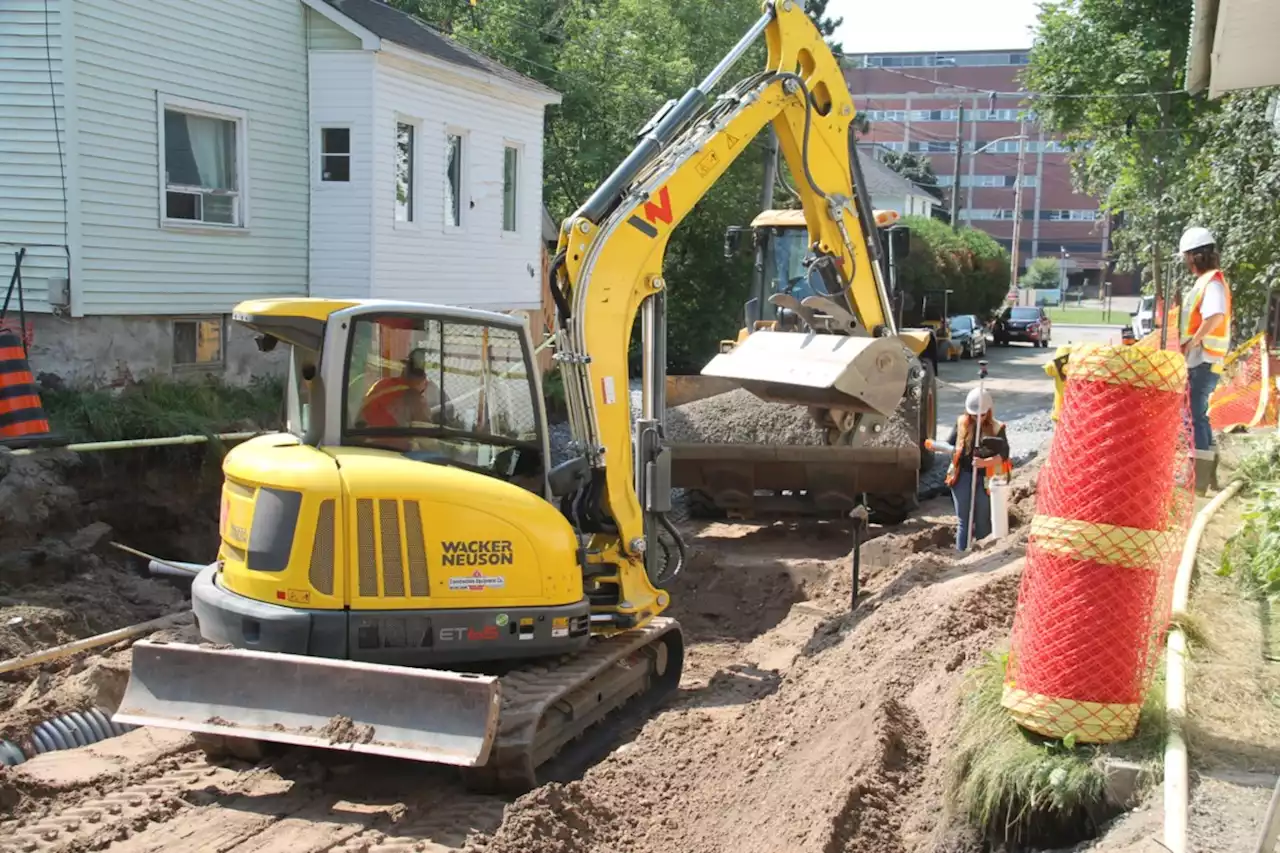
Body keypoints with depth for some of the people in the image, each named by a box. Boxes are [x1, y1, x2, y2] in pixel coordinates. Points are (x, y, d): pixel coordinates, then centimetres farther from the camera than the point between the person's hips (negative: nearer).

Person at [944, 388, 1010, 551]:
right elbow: (950, 444, 10)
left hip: (985, 479, -1)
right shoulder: (961, 423, 4)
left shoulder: (997, 428, -3)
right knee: (964, 521, 5)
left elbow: (1004, 454, -11)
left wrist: (985, 462, -26)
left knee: (983, 522, 10)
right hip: (963, 476, 1)